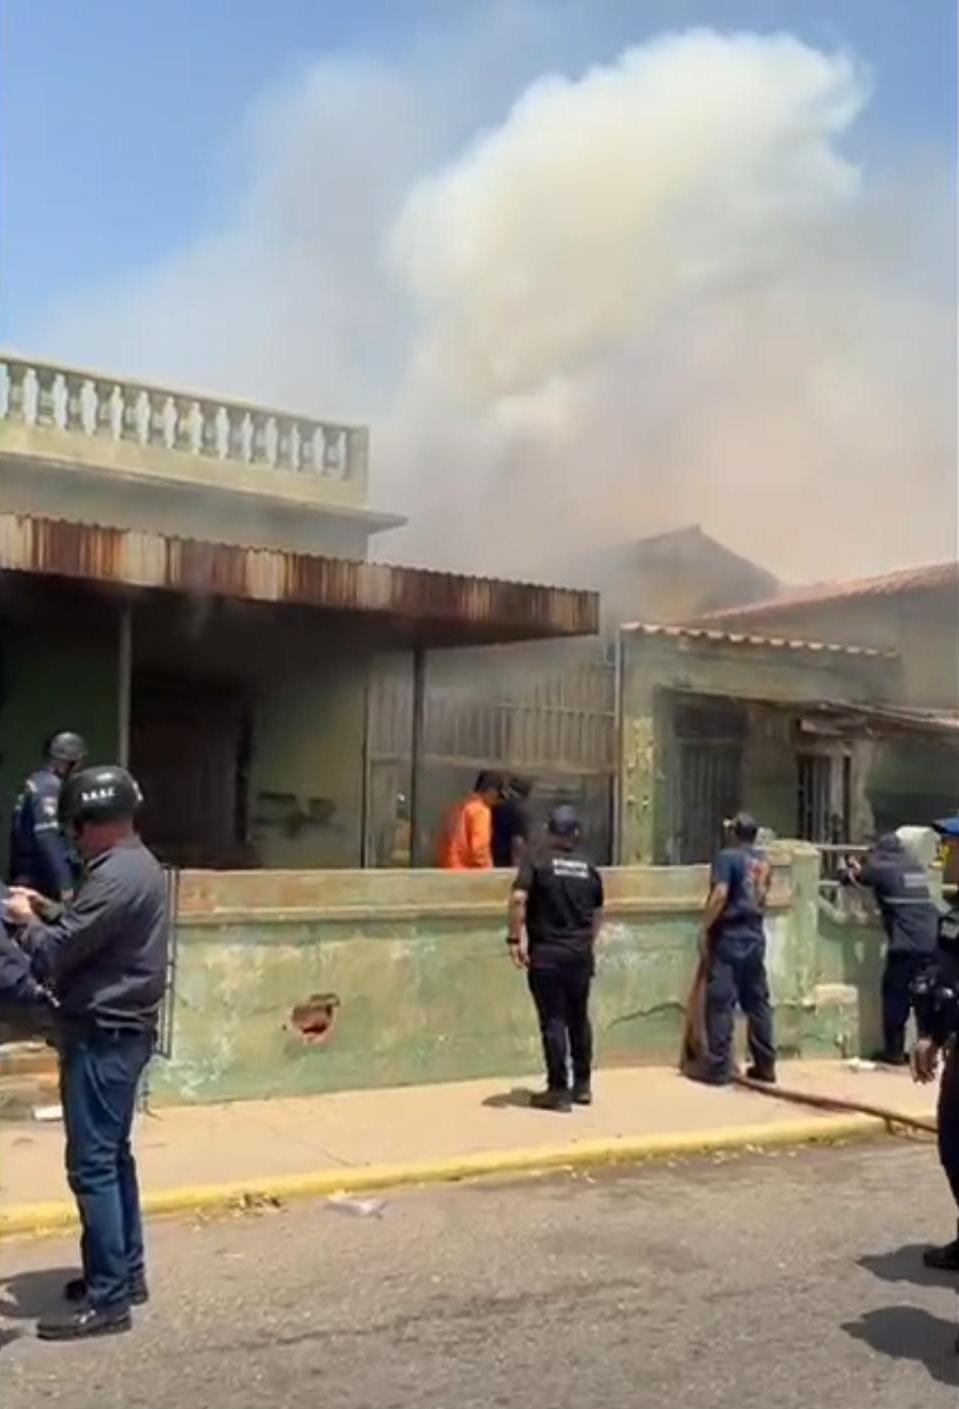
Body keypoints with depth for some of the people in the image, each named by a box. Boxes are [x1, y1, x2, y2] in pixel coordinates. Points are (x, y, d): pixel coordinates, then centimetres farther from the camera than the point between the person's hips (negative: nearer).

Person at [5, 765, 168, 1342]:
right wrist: (50, 914, 6)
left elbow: (53, 954, -20)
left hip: (103, 1037, -10)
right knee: (113, 1156, 17)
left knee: (91, 1164, -5)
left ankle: (107, 1298, 2)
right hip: (121, 1032, 10)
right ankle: (127, 1272, 27)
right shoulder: (137, 864, 12)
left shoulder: (116, 876, -22)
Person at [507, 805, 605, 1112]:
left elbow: (518, 899, -20)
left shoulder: (536, 862, -5)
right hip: (581, 954, 4)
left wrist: (515, 939, -14)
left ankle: (559, 1090, 2)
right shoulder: (589, 868, 9)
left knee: (554, 1021, -1)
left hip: (546, 954, -4)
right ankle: (582, 1085, 25)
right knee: (579, 1019, 16)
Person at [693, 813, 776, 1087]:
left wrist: (704, 928, -14)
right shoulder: (763, 861, 14)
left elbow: (720, 894, -20)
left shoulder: (727, 857, -9)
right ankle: (765, 1065, 15)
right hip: (755, 938, 7)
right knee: (758, 1001, 11)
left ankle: (717, 1067, -2)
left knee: (721, 1002, -3)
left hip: (728, 938, -7)